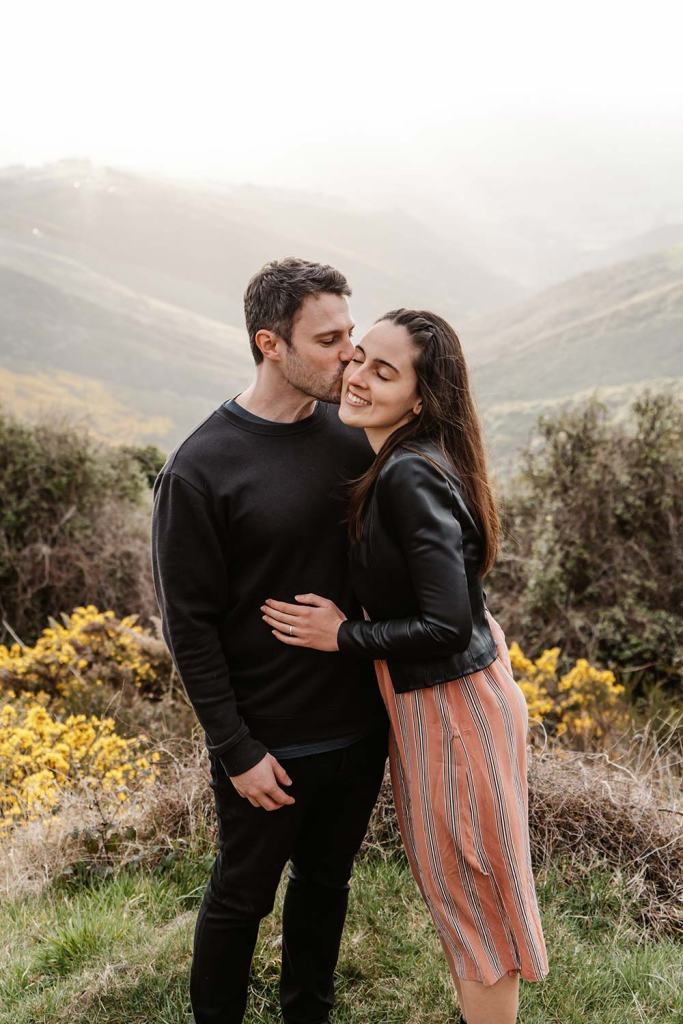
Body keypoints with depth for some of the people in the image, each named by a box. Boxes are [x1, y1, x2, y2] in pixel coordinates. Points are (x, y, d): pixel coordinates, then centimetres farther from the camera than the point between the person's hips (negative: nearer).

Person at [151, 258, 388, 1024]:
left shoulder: (353, 440, -2)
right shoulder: (201, 466, -17)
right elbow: (189, 625, -13)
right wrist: (237, 750, -13)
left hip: (360, 727, 5)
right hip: (268, 742, -5)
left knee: (325, 881, 22)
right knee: (242, 895, 15)